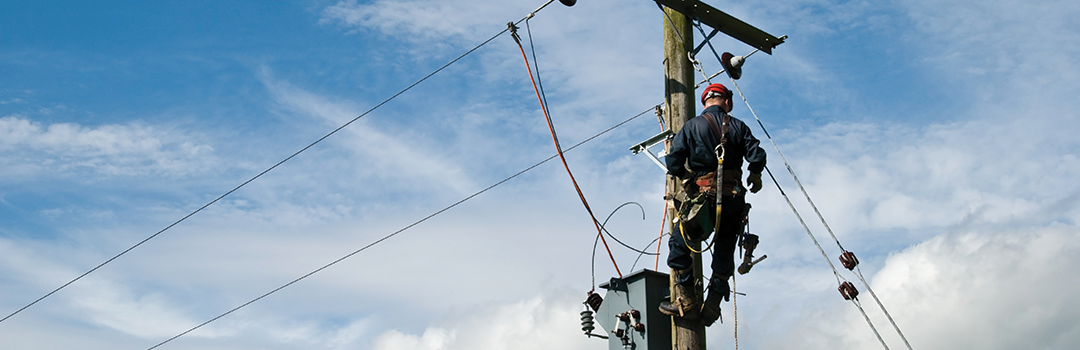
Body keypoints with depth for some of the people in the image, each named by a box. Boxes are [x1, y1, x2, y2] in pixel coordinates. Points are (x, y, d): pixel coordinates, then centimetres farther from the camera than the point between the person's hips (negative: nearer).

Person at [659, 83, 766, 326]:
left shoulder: (692, 126, 0)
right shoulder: (738, 127, 6)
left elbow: (673, 161, -7)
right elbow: (757, 156, -4)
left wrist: (687, 177, 13)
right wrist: (755, 176, 17)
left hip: (703, 196, -3)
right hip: (733, 199, 3)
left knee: (678, 244, 11)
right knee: (724, 252, 14)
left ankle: (686, 302, 6)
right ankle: (712, 305, 10)